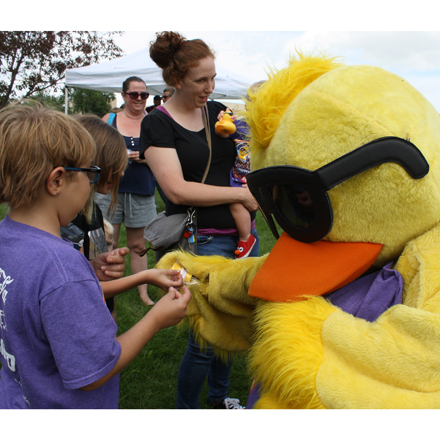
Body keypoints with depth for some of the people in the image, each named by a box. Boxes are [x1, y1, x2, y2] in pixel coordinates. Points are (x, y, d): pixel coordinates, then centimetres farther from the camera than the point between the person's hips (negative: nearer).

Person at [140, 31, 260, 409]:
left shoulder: (218, 111, 9)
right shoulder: (158, 124, -8)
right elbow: (178, 190, -18)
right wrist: (242, 194, -16)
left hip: (241, 233, 7)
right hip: (202, 240, -6)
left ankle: (219, 395, 43)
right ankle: (185, 407, 27)